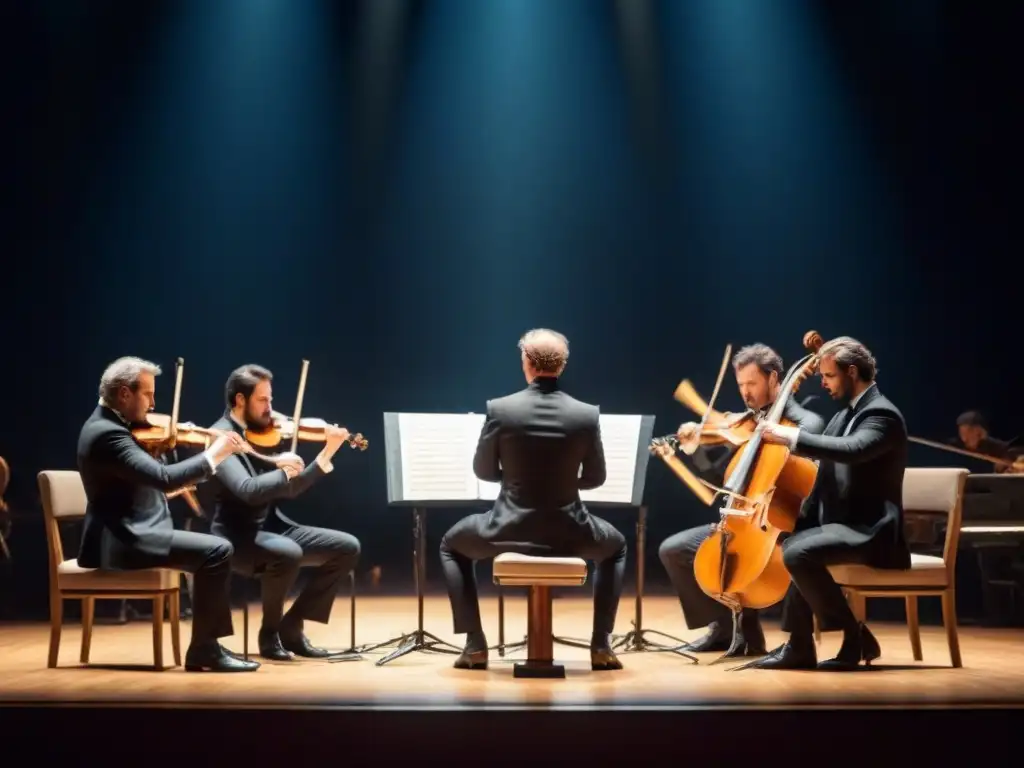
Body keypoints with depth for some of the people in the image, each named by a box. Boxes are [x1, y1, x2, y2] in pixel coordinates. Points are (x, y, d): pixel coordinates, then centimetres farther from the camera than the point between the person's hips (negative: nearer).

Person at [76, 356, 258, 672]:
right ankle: (204, 648, -11)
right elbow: (163, 478, -28)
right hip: (123, 541, -11)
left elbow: (150, 478, 20)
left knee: (212, 550, 14)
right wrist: (212, 456, -18)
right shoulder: (107, 433, -19)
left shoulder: (108, 424, 14)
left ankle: (206, 645, 12)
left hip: (128, 535, 11)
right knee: (217, 551, -20)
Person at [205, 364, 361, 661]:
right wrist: (285, 470, -16)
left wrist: (327, 454, 6)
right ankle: (270, 633, -11)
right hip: (238, 535, -8)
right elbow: (248, 490, -28)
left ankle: (291, 626, 3)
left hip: (272, 527, 8)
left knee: (347, 547, -2)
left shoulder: (263, 435, 11)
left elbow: (290, 489, 14)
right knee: (288, 553, -37)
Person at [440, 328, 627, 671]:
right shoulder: (587, 414, -8)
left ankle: (475, 645, 20)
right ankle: (601, 645, 23)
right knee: (615, 546, 34)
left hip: (510, 530, -1)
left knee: (452, 545, 30)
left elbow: (483, 471, 3)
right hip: (569, 532, 1)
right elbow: (595, 478, 4)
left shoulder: (499, 409, -11)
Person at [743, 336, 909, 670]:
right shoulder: (845, 415, 17)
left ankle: (855, 636, -13)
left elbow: (851, 451, -32)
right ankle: (799, 646, 1)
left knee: (798, 553, -27)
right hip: (842, 523, 10)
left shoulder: (883, 414, -13)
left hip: (870, 531, -10)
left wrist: (792, 437, -30)